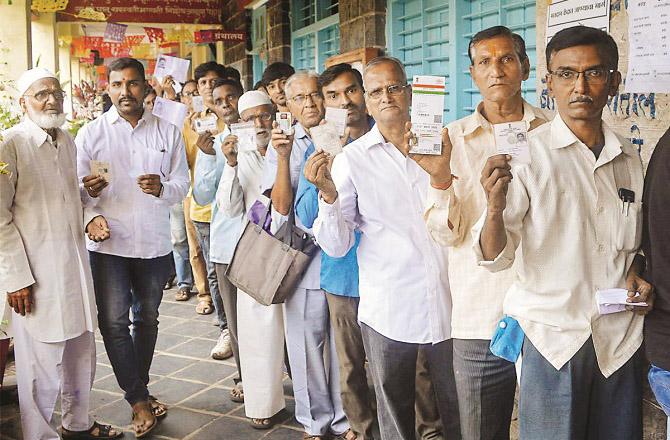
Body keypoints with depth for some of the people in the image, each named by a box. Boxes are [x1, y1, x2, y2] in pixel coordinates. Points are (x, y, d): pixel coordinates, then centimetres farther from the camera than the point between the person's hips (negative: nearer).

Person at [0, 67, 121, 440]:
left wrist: (90, 219, 4)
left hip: (76, 264, 7)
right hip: (36, 273, -7)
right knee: (43, 363, 2)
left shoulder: (67, 140, 11)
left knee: (81, 352, 17)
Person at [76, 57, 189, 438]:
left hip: (155, 243, 2)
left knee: (147, 319, 14)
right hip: (109, 243, -2)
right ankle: (139, 400, 10)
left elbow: (182, 184, 3)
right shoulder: (91, 133, 1)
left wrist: (162, 188, -18)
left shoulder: (168, 133, 5)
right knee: (114, 321, -5)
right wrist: (91, 191, -23)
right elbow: (76, 190, -1)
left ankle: (139, 390, 32)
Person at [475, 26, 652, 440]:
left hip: (620, 338, 4)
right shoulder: (527, 153, -7)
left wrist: (636, 273, 0)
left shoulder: (629, 158, 7)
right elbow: (495, 258, -11)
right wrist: (495, 208, -31)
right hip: (551, 335, -4)